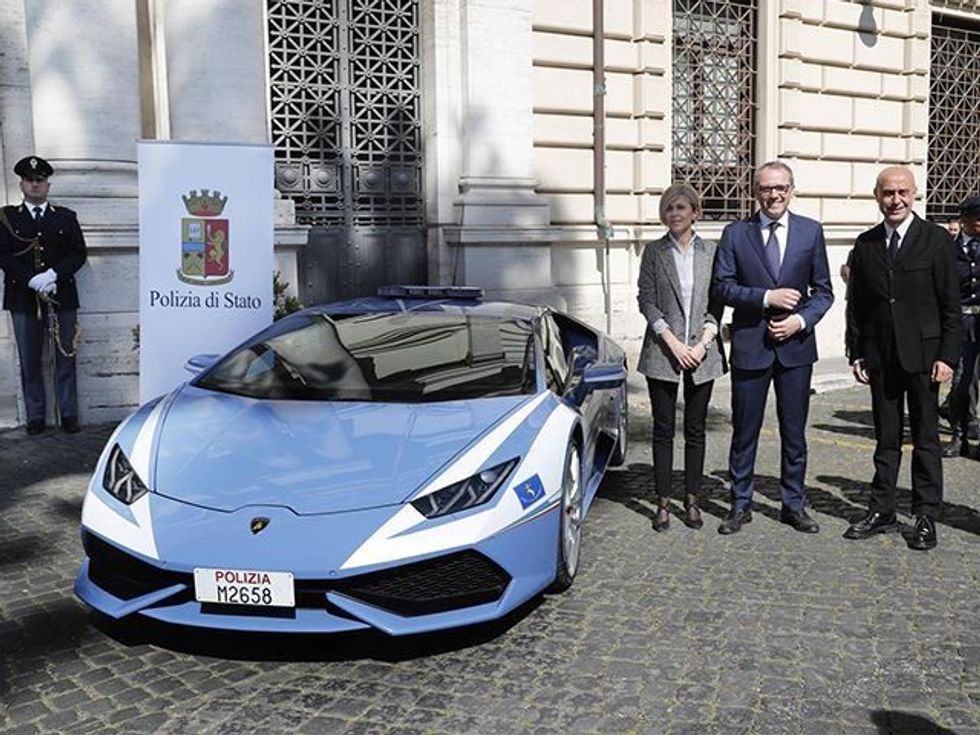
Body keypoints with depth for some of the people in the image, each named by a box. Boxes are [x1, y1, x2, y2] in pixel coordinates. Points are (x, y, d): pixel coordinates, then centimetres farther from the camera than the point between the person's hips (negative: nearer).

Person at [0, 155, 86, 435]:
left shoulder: (66, 217, 11)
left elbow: (78, 253, 2)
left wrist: (53, 274, -13)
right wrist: (31, 280, -15)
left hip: (62, 297, 0)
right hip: (23, 299, 0)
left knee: (66, 357, 3)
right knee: (29, 361, 4)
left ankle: (68, 414, 11)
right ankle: (35, 416, 12)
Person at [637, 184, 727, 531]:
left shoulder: (711, 252, 6)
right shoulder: (654, 251, 3)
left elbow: (717, 302, 5)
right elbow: (646, 300, -2)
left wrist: (703, 342, -8)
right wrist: (673, 342, -10)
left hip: (702, 353, 1)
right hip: (663, 352, -1)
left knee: (695, 430, 7)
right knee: (663, 430, 3)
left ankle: (692, 500, 16)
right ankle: (663, 503, 11)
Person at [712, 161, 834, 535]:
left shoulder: (811, 231, 5)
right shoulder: (735, 233, 1)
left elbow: (823, 290, 6)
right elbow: (722, 287, -3)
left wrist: (801, 320, -11)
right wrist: (766, 297, -15)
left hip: (796, 345, 1)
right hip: (750, 345, -1)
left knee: (794, 431, 10)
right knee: (744, 431, 7)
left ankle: (794, 505, 23)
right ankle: (740, 505, 20)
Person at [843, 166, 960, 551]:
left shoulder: (936, 239, -3)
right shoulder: (866, 244, 7)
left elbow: (951, 304, -4)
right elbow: (856, 303, 10)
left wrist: (947, 356, -10)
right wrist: (856, 353, 4)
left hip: (923, 355, -3)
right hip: (880, 357, 3)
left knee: (926, 438, 6)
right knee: (886, 438, 11)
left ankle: (925, 516, 14)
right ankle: (881, 512, 19)